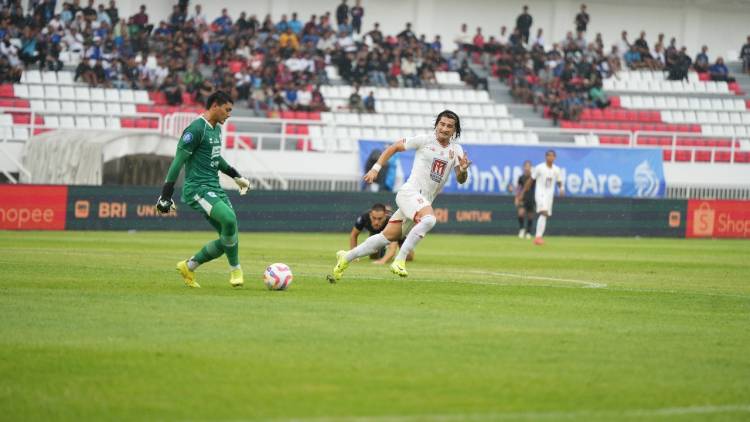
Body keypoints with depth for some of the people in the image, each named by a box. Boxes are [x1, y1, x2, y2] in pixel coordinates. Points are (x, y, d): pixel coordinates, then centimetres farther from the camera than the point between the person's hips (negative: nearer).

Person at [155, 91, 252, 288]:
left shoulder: (217, 129, 15)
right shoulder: (196, 129, -13)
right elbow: (178, 161, -15)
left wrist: (236, 176, 32)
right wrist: (166, 195, -18)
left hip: (214, 188, 9)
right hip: (198, 188, -9)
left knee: (229, 238, 2)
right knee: (229, 218, -30)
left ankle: (189, 266, 19)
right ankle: (235, 270, -13)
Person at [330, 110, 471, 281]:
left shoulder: (456, 150, 9)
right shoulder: (424, 140, -4)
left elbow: (461, 180, 5)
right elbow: (394, 147, 5)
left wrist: (463, 170, -18)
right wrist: (376, 168, 0)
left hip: (425, 201, 6)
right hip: (410, 192, -6)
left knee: (388, 236, 7)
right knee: (429, 219, -35)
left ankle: (346, 257, 21)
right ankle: (399, 260, -32)